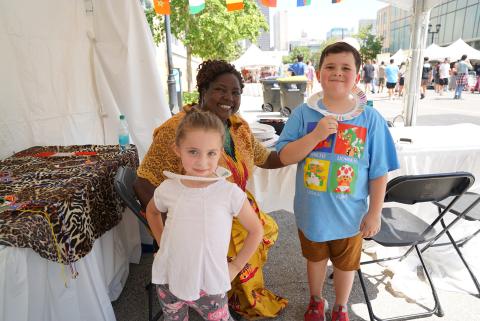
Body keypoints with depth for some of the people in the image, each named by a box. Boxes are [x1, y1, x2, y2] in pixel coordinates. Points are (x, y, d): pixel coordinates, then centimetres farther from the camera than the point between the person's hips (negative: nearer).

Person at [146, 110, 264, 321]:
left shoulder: (230, 193, -19)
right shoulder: (167, 189, -10)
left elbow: (256, 230, -6)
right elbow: (152, 211, 13)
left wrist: (236, 266, -5)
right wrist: (161, 242, 6)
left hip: (210, 284, -2)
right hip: (168, 280, 3)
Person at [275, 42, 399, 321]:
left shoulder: (371, 118, -12)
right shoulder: (304, 113, -11)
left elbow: (379, 172, -7)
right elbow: (285, 157, -14)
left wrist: (375, 213, -4)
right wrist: (316, 135, -28)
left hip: (350, 214, 0)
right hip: (312, 211, 1)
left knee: (346, 264, 22)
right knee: (315, 258, 24)